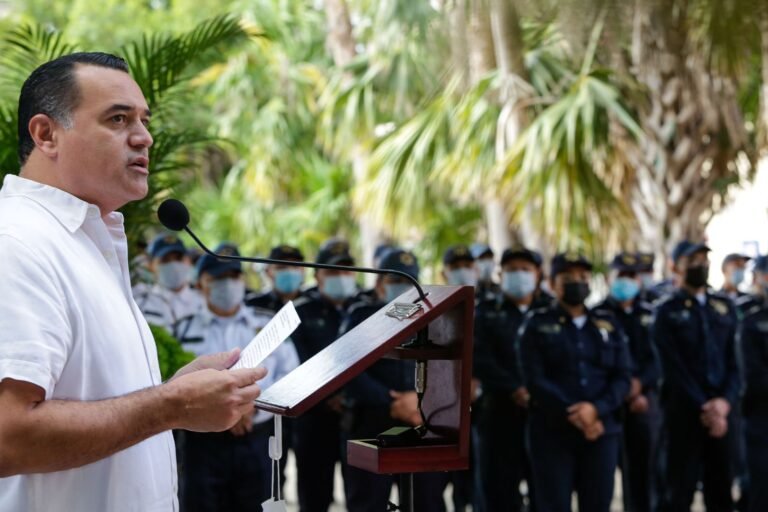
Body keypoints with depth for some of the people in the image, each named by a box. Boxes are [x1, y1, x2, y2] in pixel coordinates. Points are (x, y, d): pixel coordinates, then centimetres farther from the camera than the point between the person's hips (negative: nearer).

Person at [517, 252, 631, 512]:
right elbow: (535, 380, -6)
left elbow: (622, 378, 5)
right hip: (552, 433, -3)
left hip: (602, 431, 3)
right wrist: (573, 416, -15)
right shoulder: (536, 325, 4)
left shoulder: (609, 325, 14)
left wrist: (596, 409, -14)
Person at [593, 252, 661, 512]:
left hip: (645, 399, 3)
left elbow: (658, 359, 5)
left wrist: (640, 382, -13)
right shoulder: (598, 315, 2)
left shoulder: (650, 315, 12)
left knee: (643, 468, 4)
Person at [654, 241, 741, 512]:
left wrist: (726, 401, -9)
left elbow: (734, 362, 7)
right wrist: (702, 408, -15)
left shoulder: (725, 307, 13)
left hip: (721, 413, 4)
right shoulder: (668, 312, -1)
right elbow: (674, 368, -9)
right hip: (684, 412, -4)